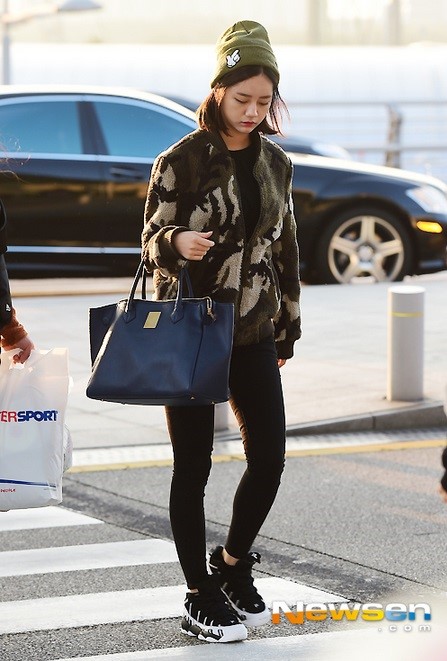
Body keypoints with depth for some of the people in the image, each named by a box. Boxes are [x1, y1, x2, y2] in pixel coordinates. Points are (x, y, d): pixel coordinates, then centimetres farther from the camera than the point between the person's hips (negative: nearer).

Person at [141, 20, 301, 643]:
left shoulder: (276, 163, 7)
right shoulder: (181, 160, -8)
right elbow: (151, 244, -6)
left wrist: (287, 327, 18)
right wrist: (177, 243, -29)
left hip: (253, 331, 5)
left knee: (269, 457, 1)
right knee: (193, 468, 2)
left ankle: (233, 565, 25)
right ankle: (201, 599, 12)